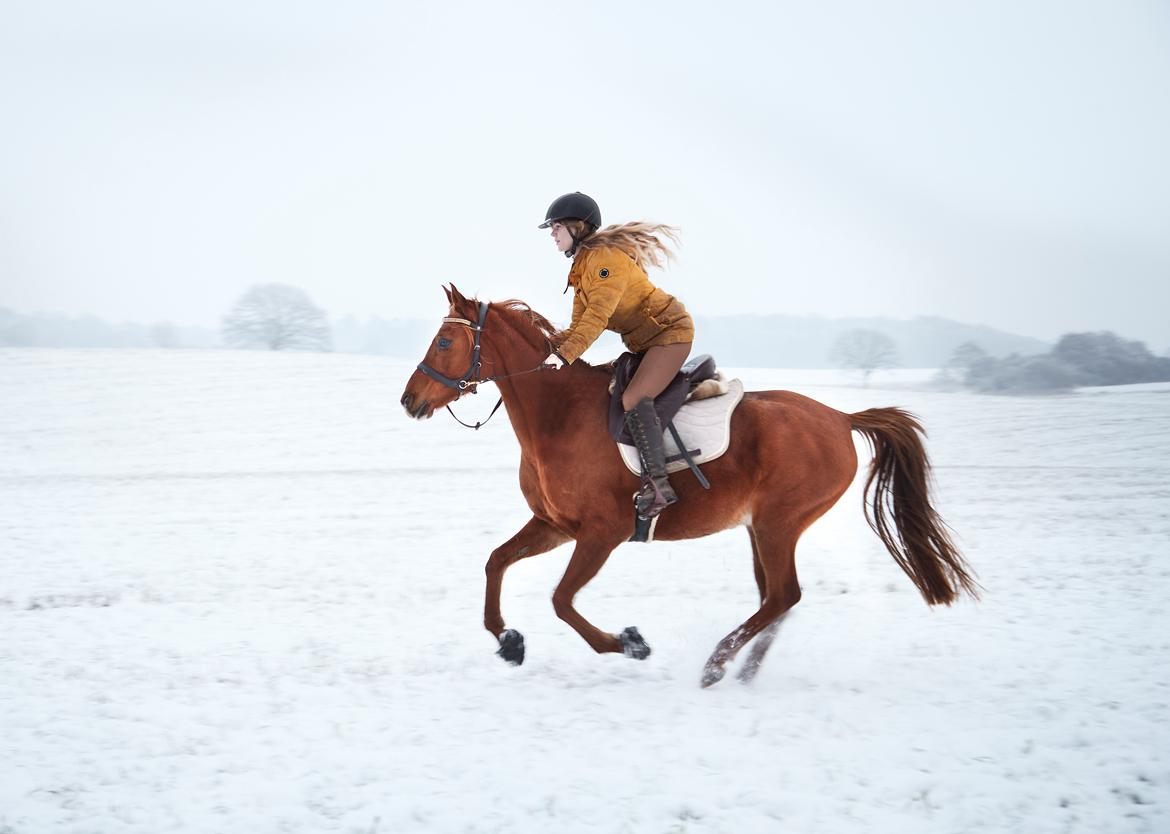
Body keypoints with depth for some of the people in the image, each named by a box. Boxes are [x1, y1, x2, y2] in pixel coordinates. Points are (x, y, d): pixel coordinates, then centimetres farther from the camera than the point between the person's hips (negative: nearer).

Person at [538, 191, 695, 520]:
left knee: (634, 399, -26)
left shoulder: (607, 257, -20)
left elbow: (598, 315, -30)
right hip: (644, 343, 11)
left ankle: (658, 484, -27)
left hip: (670, 331, -11)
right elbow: (580, 325, 11)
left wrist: (566, 354, -38)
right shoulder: (581, 266, 12)